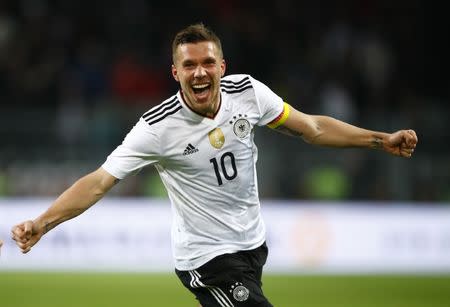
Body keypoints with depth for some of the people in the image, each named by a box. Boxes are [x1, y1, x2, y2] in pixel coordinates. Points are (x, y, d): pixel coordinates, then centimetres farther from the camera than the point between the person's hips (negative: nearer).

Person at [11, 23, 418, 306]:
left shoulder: (247, 92, -7)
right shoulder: (157, 128, -20)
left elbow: (311, 128, 5)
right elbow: (99, 182, -22)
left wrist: (381, 140, 2)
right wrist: (41, 223, -34)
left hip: (252, 243, 6)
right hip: (208, 257, -6)